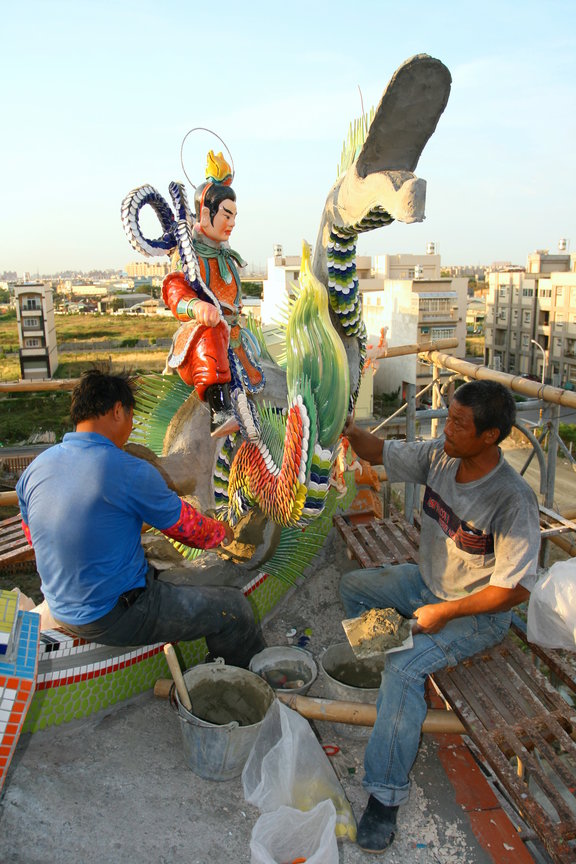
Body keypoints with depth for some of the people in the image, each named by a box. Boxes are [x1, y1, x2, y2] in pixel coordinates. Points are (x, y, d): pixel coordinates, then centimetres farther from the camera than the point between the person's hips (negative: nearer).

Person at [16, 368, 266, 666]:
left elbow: (34, 537, 13)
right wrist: (222, 532, 13)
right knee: (234, 608, 3)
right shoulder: (131, 472, -23)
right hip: (115, 616, -8)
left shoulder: (33, 470, -2)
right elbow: (188, 526, -10)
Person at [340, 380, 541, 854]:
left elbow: (516, 587, -26)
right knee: (353, 585, 13)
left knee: (404, 667, -25)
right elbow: (381, 453, 0)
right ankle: (390, 691, 24)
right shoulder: (439, 456, -13)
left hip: (479, 613, -8)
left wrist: (444, 612, -22)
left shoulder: (513, 500, -31)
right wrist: (349, 429, -20)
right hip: (428, 581, 8)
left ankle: (386, 795, -7)